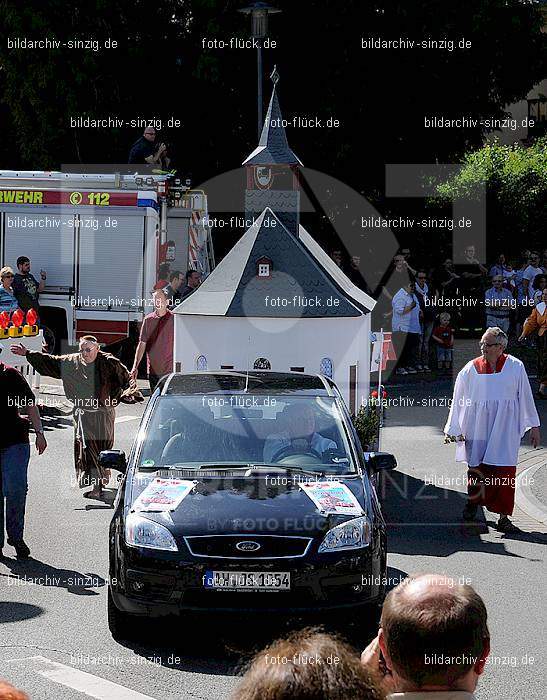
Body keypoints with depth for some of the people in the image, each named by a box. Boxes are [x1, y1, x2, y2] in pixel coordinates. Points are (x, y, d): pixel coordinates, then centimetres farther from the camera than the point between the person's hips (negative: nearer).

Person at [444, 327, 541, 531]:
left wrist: (533, 426, 10)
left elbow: (526, 397, 7)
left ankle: (503, 516, -1)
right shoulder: (471, 370, 1)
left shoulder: (515, 367, 1)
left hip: (505, 429, -1)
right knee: (477, 469, 6)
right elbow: (458, 400, 7)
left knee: (504, 473, -6)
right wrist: (454, 429, 7)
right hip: (478, 428, 1)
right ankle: (473, 500, 32)